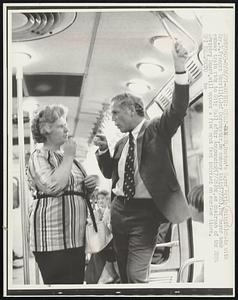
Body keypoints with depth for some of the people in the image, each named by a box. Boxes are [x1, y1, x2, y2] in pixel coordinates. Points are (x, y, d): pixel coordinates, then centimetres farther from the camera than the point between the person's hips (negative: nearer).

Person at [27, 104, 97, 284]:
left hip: (75, 236, 8)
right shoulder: (39, 156, -5)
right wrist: (69, 157, -13)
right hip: (53, 238, -8)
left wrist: (90, 186, 8)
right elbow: (53, 186, -24)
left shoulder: (66, 156, 19)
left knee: (78, 282, 8)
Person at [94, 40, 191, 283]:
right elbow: (109, 172, 21)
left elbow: (178, 108, -20)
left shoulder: (157, 129, -4)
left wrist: (180, 69, -31)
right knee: (124, 273, 17)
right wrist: (103, 150, 3)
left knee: (136, 276, -8)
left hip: (144, 212, -7)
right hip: (119, 210, 7)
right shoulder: (122, 143, 12)